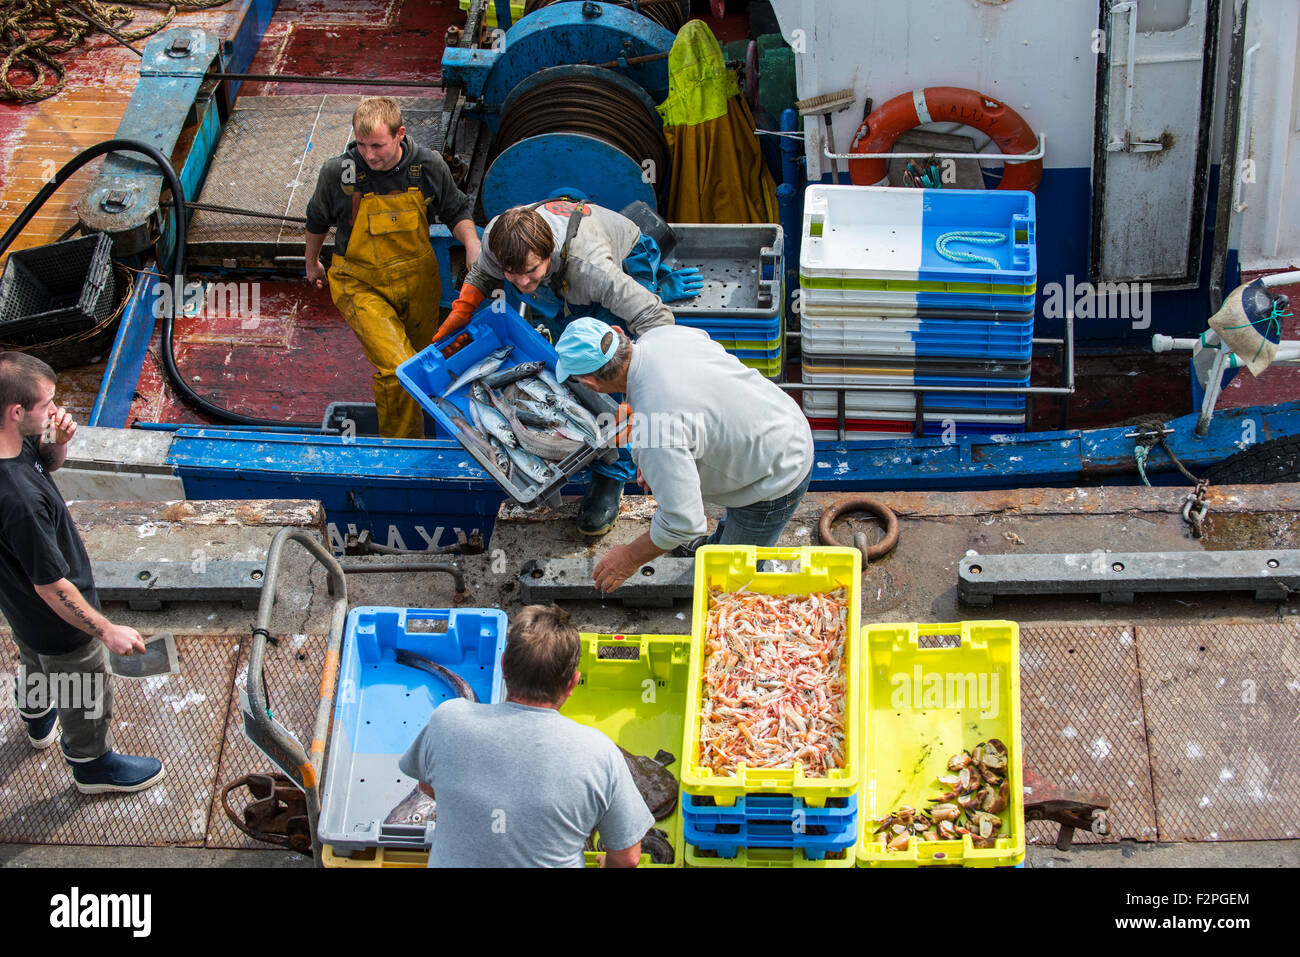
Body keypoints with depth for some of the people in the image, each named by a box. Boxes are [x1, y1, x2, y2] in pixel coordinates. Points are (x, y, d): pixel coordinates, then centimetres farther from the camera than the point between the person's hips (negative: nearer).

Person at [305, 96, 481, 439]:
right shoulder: (338, 172, -19)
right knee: (397, 369, -20)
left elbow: (456, 211, 5)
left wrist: (472, 244, -15)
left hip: (417, 281, 4)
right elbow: (317, 219, 3)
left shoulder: (428, 166, -14)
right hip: (361, 285, -3)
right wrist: (312, 263, 18)